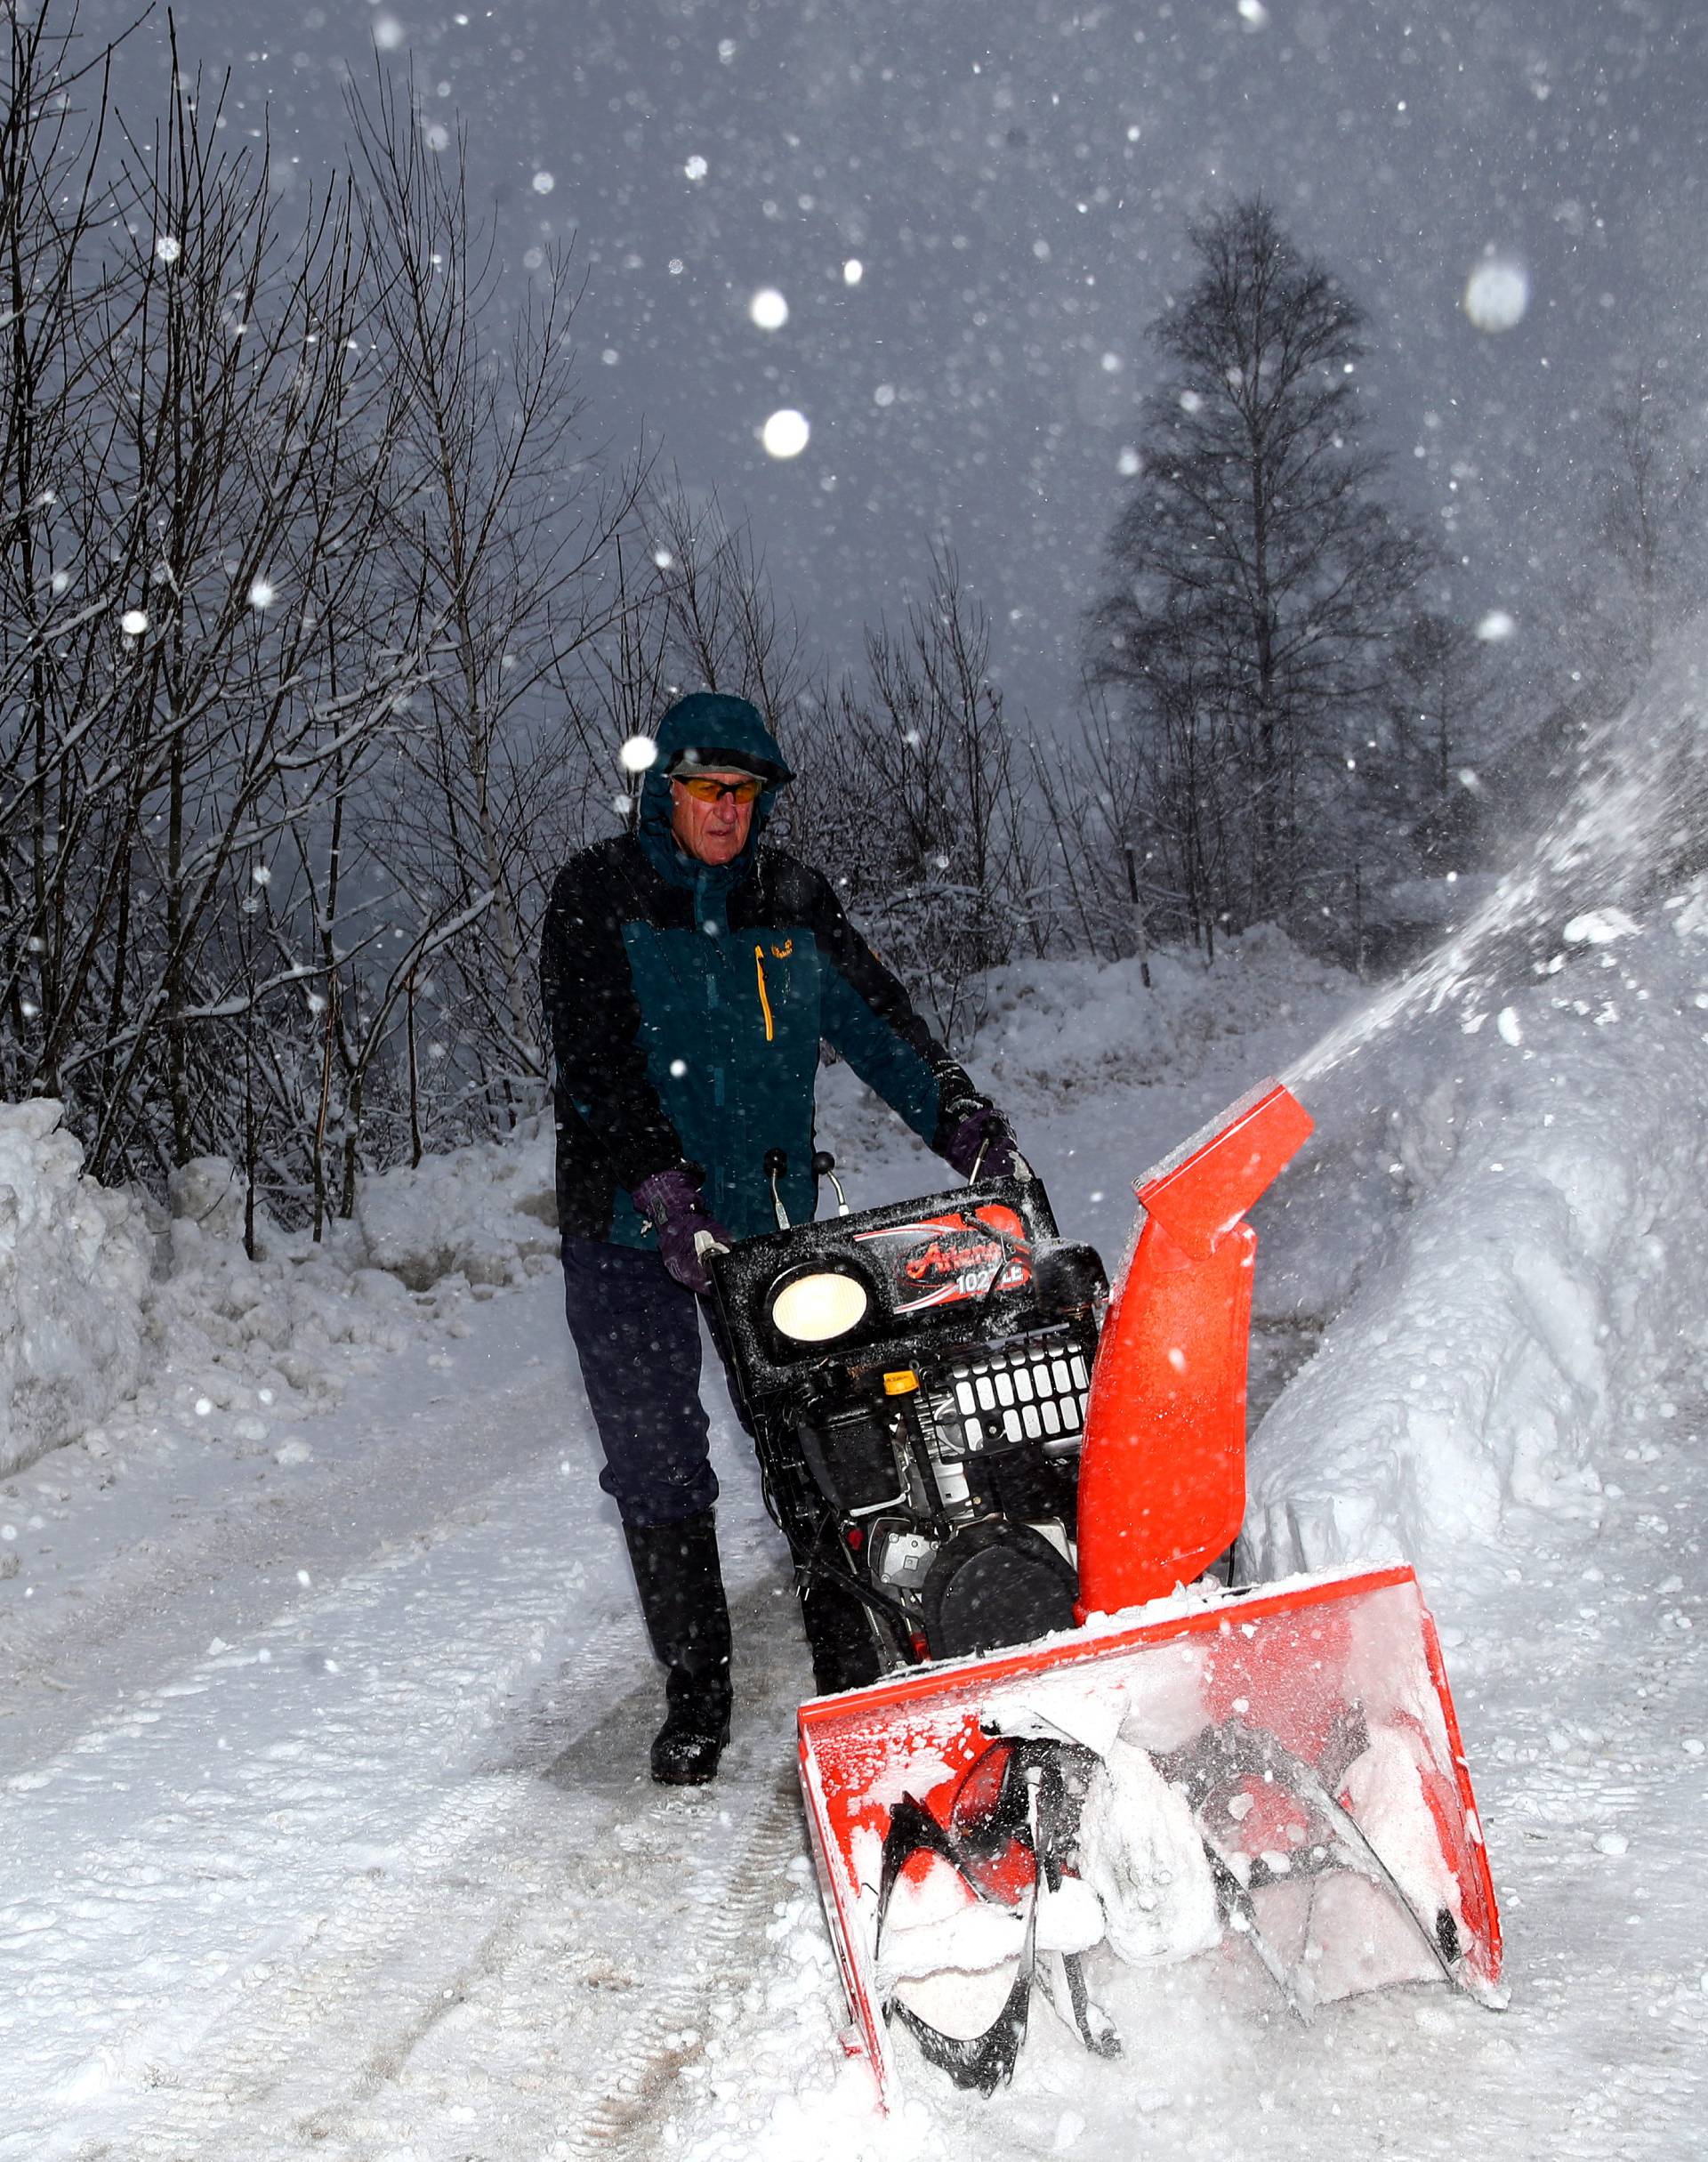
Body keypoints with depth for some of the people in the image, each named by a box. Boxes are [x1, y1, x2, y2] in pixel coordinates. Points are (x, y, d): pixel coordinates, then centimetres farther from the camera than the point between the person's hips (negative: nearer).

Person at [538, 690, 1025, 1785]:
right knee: (657, 1464, -1)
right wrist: (661, 1181, -26)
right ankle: (697, 1693, 11)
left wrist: (961, 1115, -13)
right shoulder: (599, 897, -4)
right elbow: (595, 1058, -14)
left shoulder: (792, 898, 8)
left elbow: (875, 1017, 3)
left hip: (773, 1215, 3)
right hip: (630, 1223, -2)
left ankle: (854, 1666, 11)